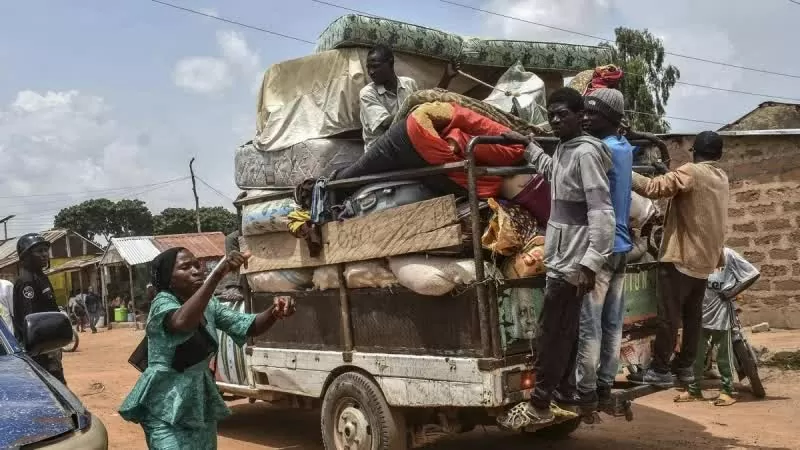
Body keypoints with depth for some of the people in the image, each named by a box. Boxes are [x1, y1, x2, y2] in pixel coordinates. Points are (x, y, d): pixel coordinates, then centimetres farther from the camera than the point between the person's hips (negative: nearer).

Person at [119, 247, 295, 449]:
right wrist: (217, 273, -46)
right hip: (166, 407, -7)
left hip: (201, 403, 7)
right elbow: (182, 321, -38)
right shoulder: (163, 302, -14)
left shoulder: (209, 305, 6)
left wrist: (274, 312, -22)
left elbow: (250, 326, 1)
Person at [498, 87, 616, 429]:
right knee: (563, 334, 13)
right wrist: (528, 145, 37)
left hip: (571, 261, -10)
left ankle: (538, 405, 5)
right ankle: (562, 401, 22)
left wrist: (591, 262, -28)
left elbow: (601, 212, -22)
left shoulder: (586, 153, -15)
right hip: (561, 258, 10)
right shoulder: (564, 150, 14)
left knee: (551, 334, -3)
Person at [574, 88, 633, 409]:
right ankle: (605, 386, 18)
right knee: (613, 324, 11)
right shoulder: (624, 148, 14)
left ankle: (585, 391, 2)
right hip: (620, 246, 9)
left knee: (588, 325, -3)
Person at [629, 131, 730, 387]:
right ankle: (685, 367, 17)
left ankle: (660, 371, -2)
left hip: (682, 256, -8)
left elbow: (655, 188, -22)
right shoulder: (722, 178, 13)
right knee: (693, 315, 12)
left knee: (669, 315, -5)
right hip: (706, 258, 8)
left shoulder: (691, 172, -12)